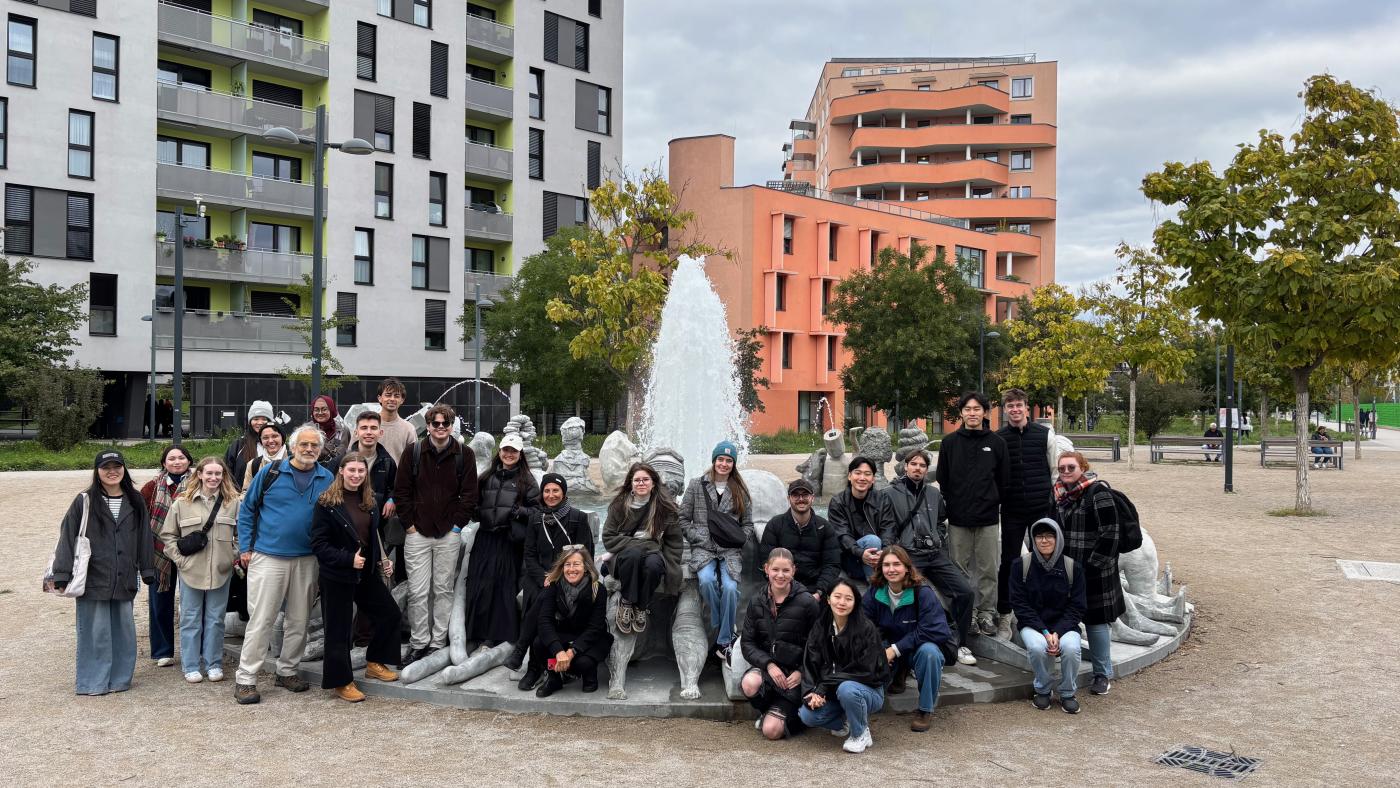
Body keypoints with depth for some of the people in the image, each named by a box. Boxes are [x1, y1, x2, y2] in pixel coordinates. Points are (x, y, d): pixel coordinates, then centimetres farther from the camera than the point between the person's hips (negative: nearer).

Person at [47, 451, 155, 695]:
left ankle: (119, 678, 19)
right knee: (95, 631, -1)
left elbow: (144, 537, 13)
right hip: (93, 580, -3)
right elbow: (67, 536, -4)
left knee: (124, 629, 7)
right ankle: (93, 682, 10)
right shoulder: (85, 501, -2)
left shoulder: (135, 502, 9)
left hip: (124, 580, 3)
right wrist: (62, 574, -9)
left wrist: (147, 570, 10)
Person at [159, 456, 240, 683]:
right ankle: (191, 666, 17)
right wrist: (179, 558, -3)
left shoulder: (232, 503, 1)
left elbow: (240, 533, 10)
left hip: (220, 571, 1)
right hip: (190, 571, 0)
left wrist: (234, 556, -1)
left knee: (215, 619, 9)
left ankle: (214, 664, 20)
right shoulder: (182, 503, -1)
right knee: (191, 619, 7)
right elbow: (167, 534, 5)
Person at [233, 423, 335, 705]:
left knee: (299, 620, 11)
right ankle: (245, 679, 4)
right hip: (267, 557, -3)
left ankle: (287, 670, 26)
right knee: (261, 619, -3)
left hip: (307, 561, 3)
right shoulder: (270, 473, -3)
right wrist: (245, 548, -1)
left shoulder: (327, 479, 4)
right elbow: (247, 510, 3)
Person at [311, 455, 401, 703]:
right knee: (339, 627, 2)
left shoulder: (369, 501, 7)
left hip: (366, 572, 7)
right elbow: (319, 544, -15)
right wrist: (348, 559, -22)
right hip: (337, 576, -7)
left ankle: (375, 663, 26)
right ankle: (341, 682, 15)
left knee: (390, 612, 9)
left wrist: (382, 561, 5)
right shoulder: (327, 503, -13)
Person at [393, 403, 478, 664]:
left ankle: (438, 643, 15)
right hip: (417, 532, 0)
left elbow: (469, 494, 2)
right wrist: (409, 523, -2)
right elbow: (401, 491, 3)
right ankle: (419, 643, 10)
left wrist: (457, 524, -3)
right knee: (417, 592, -1)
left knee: (444, 590, 6)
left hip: (449, 534, 0)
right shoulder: (413, 452, 0)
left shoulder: (464, 454, 1)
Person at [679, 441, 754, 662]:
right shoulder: (696, 485, 8)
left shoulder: (740, 490, 12)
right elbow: (683, 519, 7)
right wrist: (701, 538, -5)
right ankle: (722, 630, -13)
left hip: (731, 551, 1)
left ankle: (723, 641, -12)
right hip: (703, 548, -1)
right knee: (706, 579, -32)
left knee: (730, 587, -26)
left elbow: (748, 524, 15)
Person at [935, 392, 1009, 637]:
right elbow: (942, 479, 6)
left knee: (988, 569, 4)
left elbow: (1004, 480, 8)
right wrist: (948, 505, 1)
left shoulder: (996, 442, 5)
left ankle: (986, 613, 13)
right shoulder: (950, 442, 5)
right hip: (957, 518, 0)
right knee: (959, 568, 5)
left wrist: (994, 502, 3)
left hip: (988, 518, 0)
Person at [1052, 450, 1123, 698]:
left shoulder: (1098, 493, -13)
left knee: (1095, 620, -1)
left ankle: (1103, 675, 10)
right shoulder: (1059, 493, 9)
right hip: (1066, 569, 7)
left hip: (1094, 571, -7)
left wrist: (1095, 564, -17)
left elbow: (1110, 534, -16)